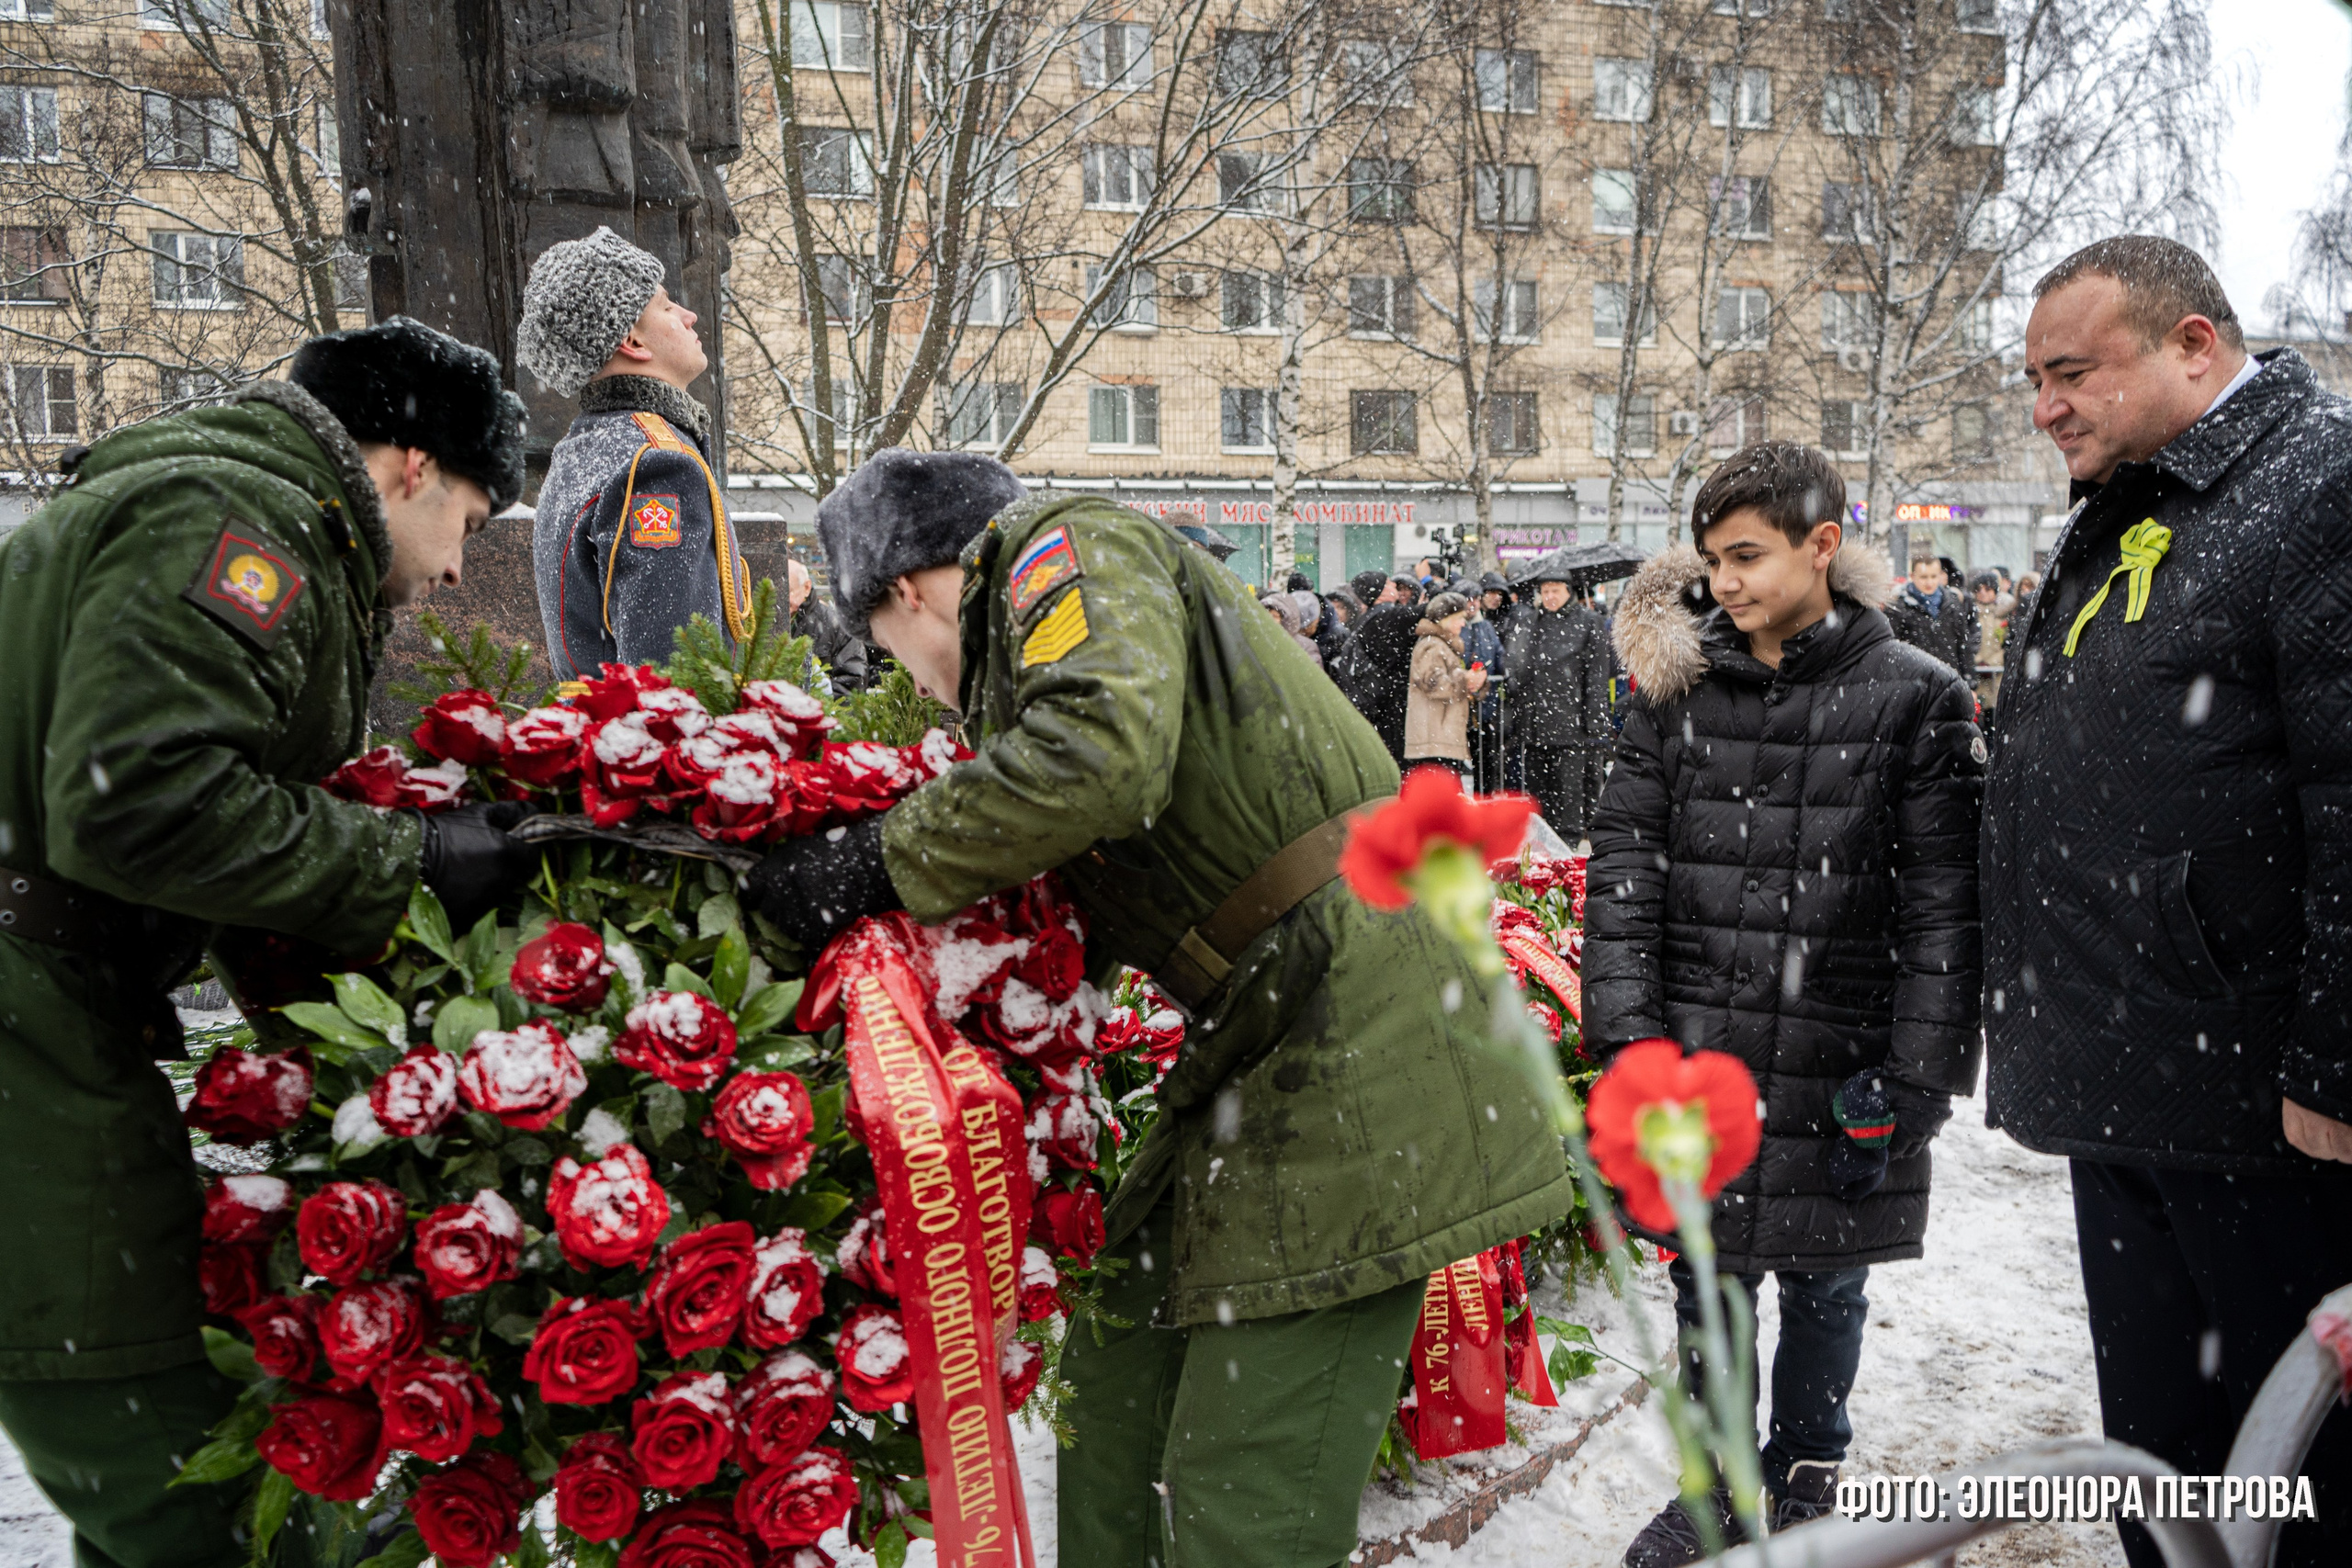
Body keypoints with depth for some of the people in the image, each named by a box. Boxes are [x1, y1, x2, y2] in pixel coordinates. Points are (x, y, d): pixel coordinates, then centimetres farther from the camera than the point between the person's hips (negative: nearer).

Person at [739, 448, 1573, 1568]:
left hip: (1355, 1036, -10)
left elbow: (1108, 749, -27)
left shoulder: (1074, 548, -4)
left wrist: (884, 861, -16)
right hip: (1264, 1048, 10)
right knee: (1120, 1375, 19)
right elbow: (1080, 920, 24)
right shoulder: (1030, 625, 24)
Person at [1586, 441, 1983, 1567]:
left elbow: (1944, 907, -6)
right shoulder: (1674, 687, 1)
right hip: (1701, 1058, 2)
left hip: (1841, 1064, -1)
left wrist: (1914, 1082, -9)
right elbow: (1623, 865, 0)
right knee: (1707, 1280, 12)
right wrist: (1630, 1031, -7)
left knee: (1825, 1285, 15)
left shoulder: (1915, 699, -5)